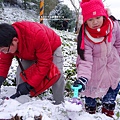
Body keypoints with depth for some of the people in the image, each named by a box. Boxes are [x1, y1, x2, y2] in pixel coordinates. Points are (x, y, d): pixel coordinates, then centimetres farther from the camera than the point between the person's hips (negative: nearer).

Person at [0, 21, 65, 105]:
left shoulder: (37, 35, -48)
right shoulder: (7, 42, -29)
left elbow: (44, 62, -41)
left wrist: (29, 84, -41)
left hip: (52, 47, -5)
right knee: (20, 74, -10)